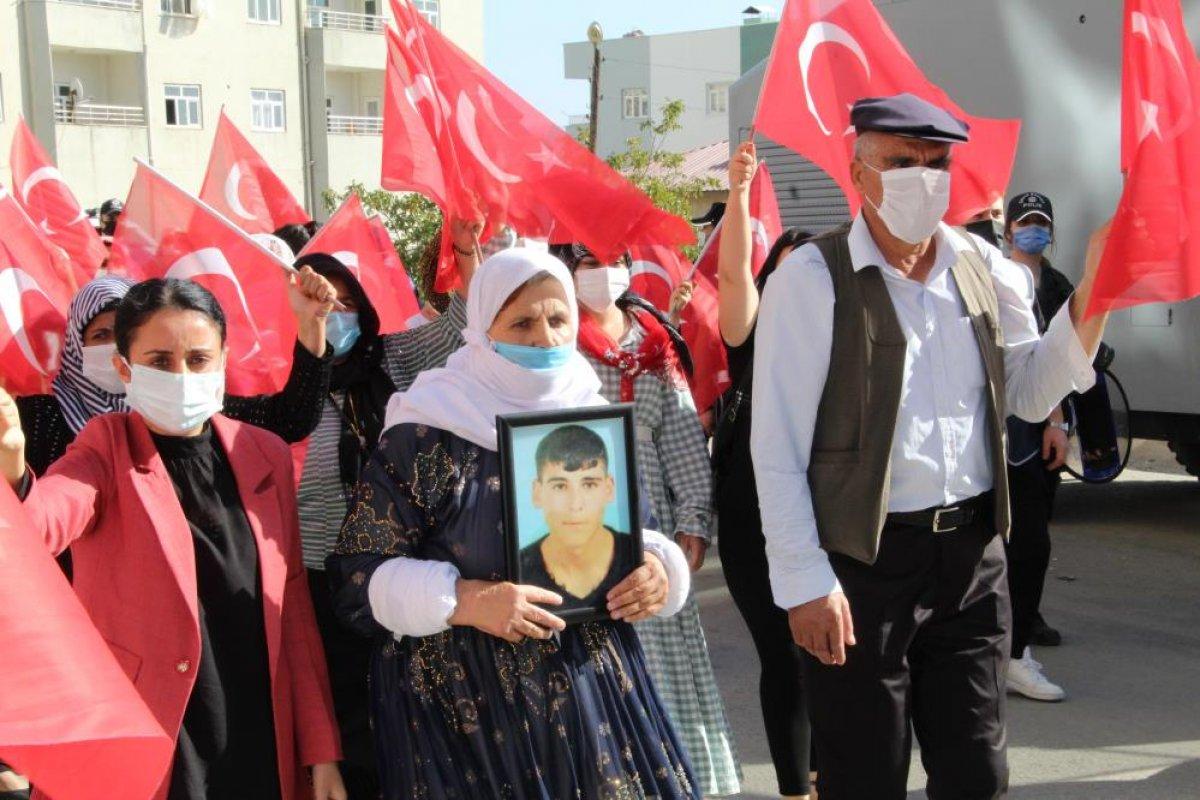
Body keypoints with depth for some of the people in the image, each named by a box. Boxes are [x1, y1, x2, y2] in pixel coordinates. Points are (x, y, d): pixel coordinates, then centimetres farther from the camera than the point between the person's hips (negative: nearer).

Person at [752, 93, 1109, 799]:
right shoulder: (813, 278, -11)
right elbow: (777, 445, -12)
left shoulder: (985, 269, 6)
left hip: (975, 553, 5)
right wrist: (805, 582, -15)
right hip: (864, 561, -5)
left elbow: (1030, 395, 15)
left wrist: (1090, 301, 0)